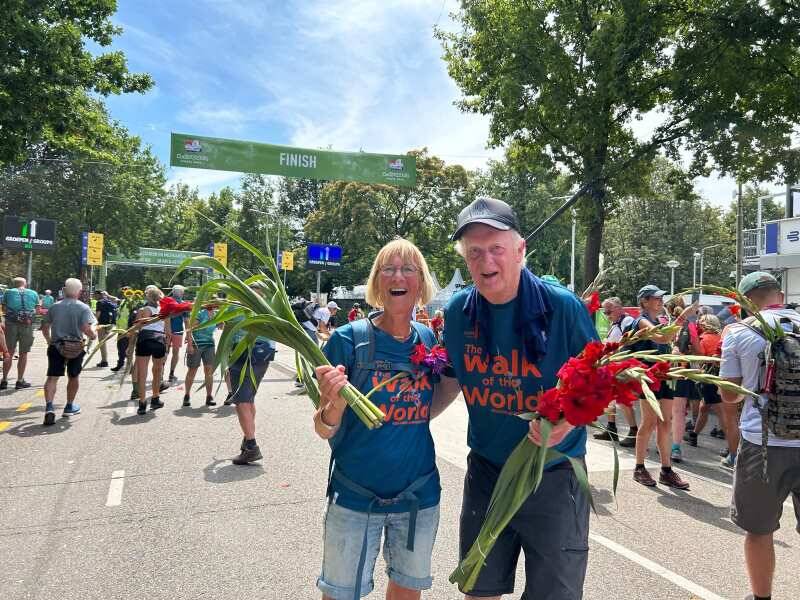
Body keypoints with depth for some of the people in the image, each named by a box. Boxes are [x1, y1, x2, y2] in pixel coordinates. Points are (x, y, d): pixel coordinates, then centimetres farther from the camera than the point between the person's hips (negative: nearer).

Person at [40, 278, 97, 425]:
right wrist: (93, 335, 3)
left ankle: (49, 407, -23)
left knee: (52, 377, -3)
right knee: (73, 377, 16)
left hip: (56, 346, 2)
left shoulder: (54, 307, 4)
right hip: (75, 347, -1)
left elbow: (45, 327, 9)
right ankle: (69, 407, 29)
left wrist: (49, 340, 26)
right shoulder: (83, 308, -9)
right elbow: (86, 329, -18)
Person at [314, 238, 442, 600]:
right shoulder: (349, 339, -14)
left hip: (420, 496, 4)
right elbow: (324, 431, -12)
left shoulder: (428, 338, -2)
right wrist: (332, 406, -32)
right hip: (355, 497, -3)